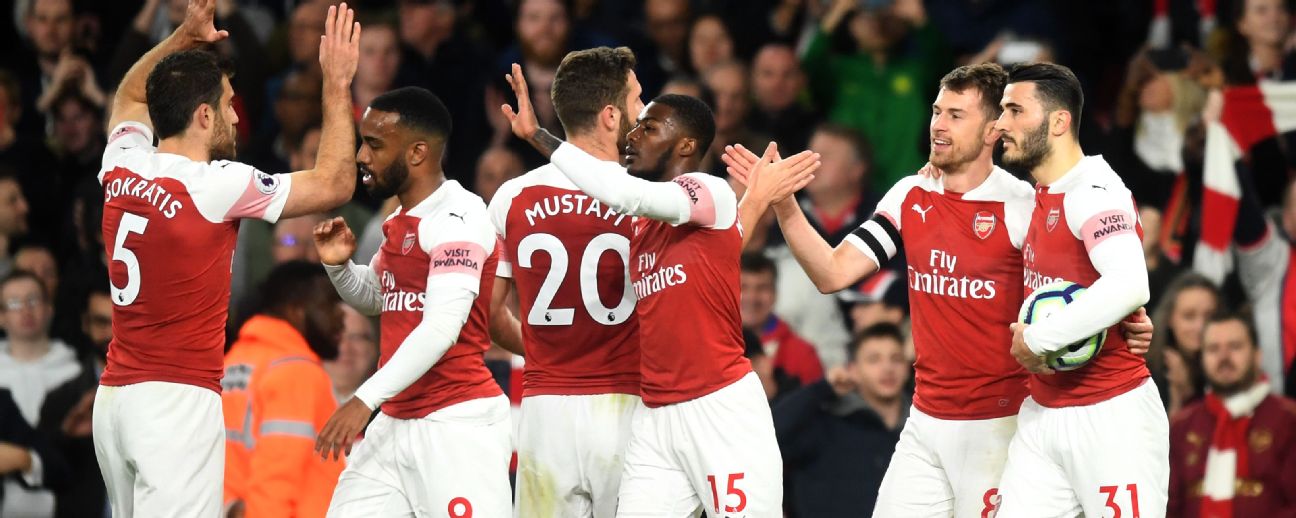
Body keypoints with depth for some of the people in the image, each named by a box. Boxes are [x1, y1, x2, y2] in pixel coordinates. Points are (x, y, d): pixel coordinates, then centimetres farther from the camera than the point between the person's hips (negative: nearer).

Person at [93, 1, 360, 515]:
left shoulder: (121, 169, 7)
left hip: (114, 396, 8)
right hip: (179, 399, -8)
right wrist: (337, 83, 4)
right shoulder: (216, 186, -13)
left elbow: (129, 97, 32)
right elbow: (334, 184, -2)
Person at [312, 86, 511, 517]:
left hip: (459, 422, -9)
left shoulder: (456, 218, -14)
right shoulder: (400, 222, 15)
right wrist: (339, 265, 9)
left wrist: (365, 399, -25)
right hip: (397, 421, 9)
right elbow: (373, 299, 32)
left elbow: (442, 328, -23)